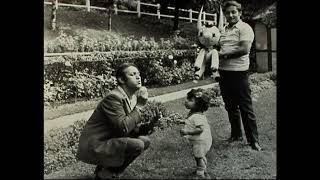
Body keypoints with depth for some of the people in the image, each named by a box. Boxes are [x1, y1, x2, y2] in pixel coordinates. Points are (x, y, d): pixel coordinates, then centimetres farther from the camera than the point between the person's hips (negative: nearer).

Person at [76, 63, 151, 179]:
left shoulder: (134, 97, 7)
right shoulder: (113, 98, -20)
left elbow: (132, 130, 10)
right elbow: (124, 128, -28)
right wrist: (139, 105, -23)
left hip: (108, 141, 10)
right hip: (94, 147, -9)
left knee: (145, 141, 8)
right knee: (137, 145, -23)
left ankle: (106, 167, 11)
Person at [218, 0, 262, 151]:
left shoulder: (244, 28, -5)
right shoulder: (223, 30, 15)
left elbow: (245, 49, -17)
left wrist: (225, 54, -15)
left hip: (238, 72, -7)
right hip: (223, 71, 7)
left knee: (245, 107, -1)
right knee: (230, 106, 15)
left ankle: (253, 140, 8)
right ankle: (236, 134, 29)